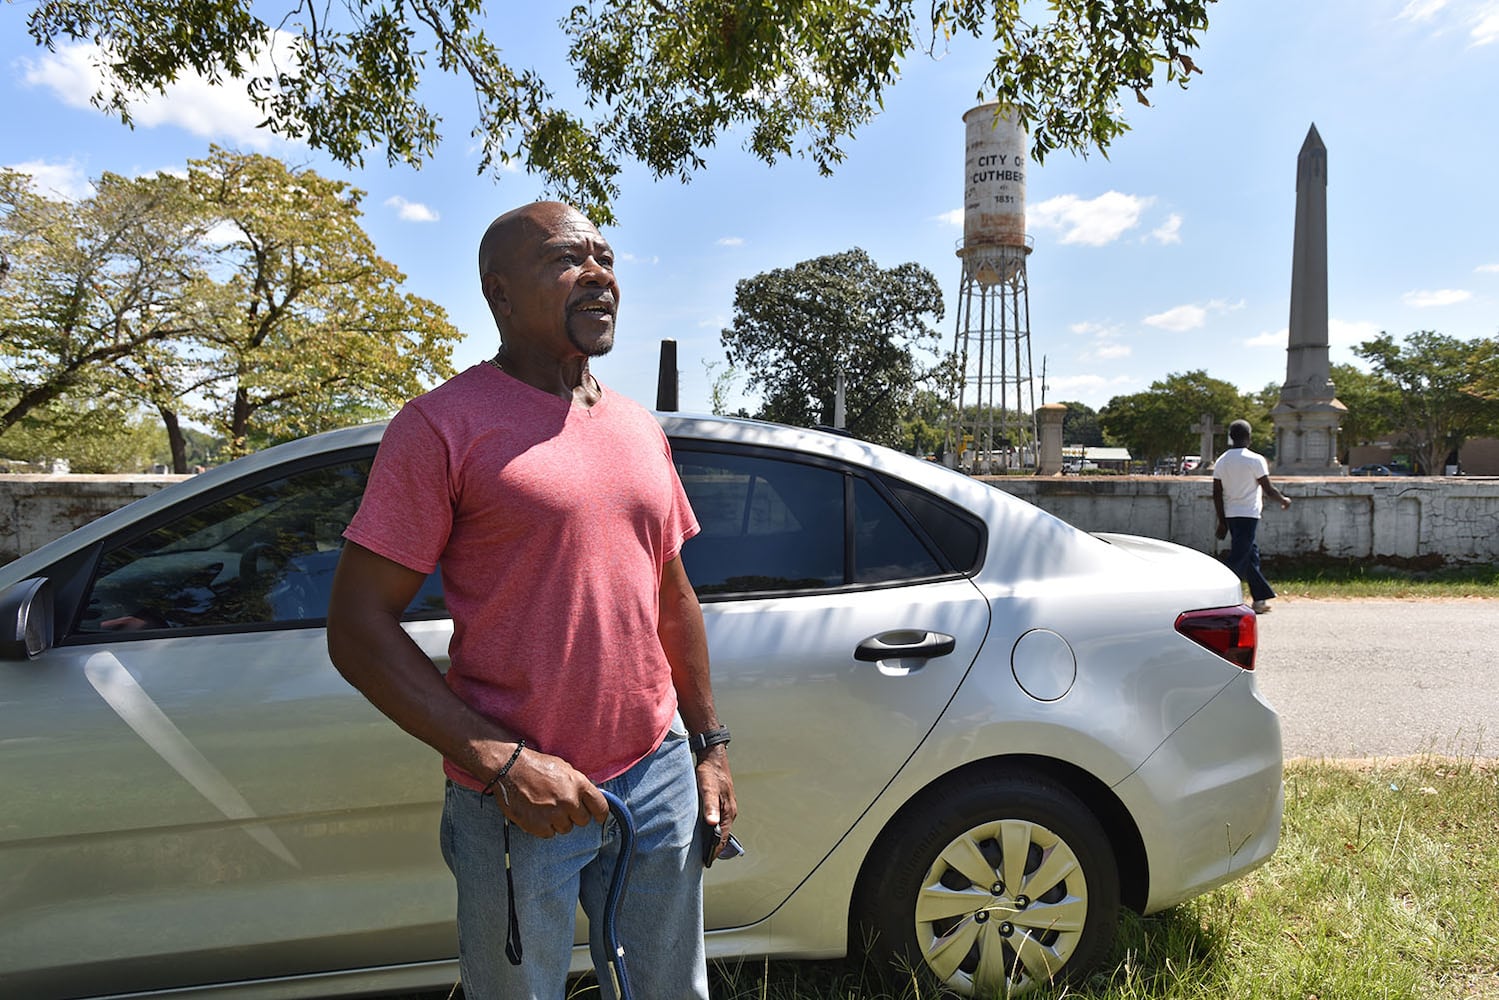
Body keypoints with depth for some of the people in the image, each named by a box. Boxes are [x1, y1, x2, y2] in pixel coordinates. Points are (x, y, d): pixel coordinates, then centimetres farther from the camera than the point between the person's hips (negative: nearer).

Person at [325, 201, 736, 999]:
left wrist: (708, 745, 13)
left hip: (658, 778, 6)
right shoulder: (444, 424, -11)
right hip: (519, 798, -5)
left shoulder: (640, 429, 9)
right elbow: (357, 630, -13)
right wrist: (502, 762, -18)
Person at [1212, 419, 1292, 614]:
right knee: (1239, 560, -7)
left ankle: (1260, 599, 22)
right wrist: (1284, 500, 14)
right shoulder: (1255, 460, -10)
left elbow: (1217, 495, 6)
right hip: (1248, 515, -6)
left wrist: (1222, 522, 11)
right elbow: (1268, 489, -6)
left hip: (1231, 515, 6)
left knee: (1251, 553, 17)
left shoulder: (1221, 461, 6)